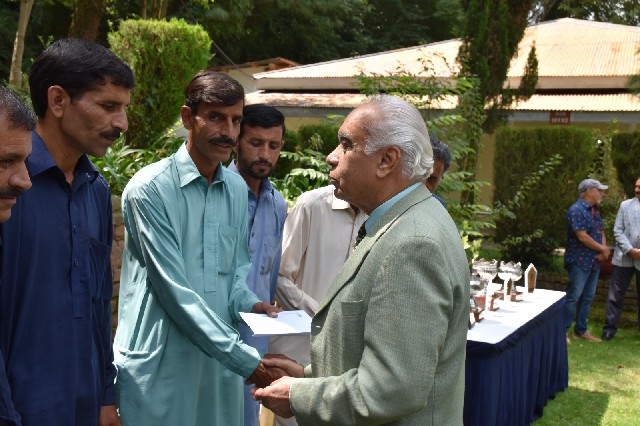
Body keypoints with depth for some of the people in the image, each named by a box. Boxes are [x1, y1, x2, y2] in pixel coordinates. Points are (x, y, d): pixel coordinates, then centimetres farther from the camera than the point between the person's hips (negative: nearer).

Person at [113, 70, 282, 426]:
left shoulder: (237, 188, 7)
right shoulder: (150, 188, -13)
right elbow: (173, 290, -17)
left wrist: (247, 303, -7)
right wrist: (245, 358, -18)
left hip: (220, 360, 6)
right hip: (159, 365, -5)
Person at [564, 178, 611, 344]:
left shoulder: (595, 211, 14)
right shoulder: (576, 210, -14)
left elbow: (601, 233, 14)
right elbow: (582, 237, -19)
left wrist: (603, 251, -6)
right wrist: (603, 249, -9)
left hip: (594, 262, 9)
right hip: (580, 261, -9)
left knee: (587, 297, 12)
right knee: (573, 297, -6)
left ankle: (581, 330, 20)